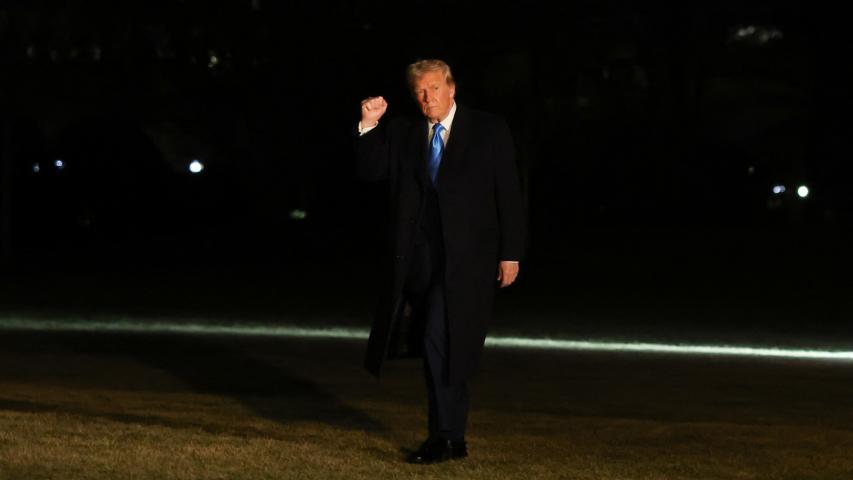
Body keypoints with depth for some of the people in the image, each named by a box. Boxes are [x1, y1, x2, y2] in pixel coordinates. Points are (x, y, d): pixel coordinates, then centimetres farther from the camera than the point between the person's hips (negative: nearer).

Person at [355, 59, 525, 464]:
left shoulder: (489, 130, 1)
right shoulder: (401, 133, 11)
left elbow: (509, 194, 0)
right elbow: (369, 171, 2)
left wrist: (510, 254, -5)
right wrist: (369, 126, -11)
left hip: (465, 256, -4)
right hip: (419, 258, 4)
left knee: (440, 340, -15)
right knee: (437, 349, 10)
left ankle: (445, 435, -8)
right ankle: (453, 439, 21)